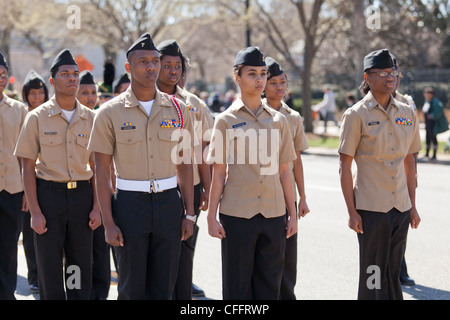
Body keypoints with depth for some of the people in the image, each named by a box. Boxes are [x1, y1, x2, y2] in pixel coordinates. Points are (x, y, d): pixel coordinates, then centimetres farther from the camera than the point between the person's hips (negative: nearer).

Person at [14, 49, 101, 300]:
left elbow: (95, 166, 11)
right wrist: (35, 211, -8)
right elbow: (28, 168, -2)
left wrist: (96, 207, 3)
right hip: (49, 194, -2)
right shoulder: (37, 118, -2)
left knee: (81, 268, 7)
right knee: (50, 268, 2)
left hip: (82, 194, 2)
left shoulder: (91, 118, 6)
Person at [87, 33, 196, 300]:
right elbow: (102, 170, -3)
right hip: (130, 204, -2)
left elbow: (185, 164, 9)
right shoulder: (110, 112, -3)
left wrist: (189, 213, 4)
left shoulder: (178, 109, 5)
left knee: (164, 286, 8)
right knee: (132, 287, 4)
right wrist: (108, 223, -8)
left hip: (169, 201, 2)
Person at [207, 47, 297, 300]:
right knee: (238, 285, 3)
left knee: (270, 283, 8)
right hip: (237, 214, -3)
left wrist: (292, 214, 8)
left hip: (274, 213, 3)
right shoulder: (227, 120, 0)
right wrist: (212, 217, -4)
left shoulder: (278, 120, 9)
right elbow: (218, 173, 0)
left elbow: (284, 171, 11)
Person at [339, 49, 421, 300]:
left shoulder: (407, 114, 8)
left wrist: (413, 206, 11)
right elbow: (345, 166, -7)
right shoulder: (357, 115, -7)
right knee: (373, 275, 1)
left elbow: (409, 162, 14)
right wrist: (352, 211, -11)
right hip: (371, 209, -5)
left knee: (393, 273, 13)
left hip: (401, 208, 5)